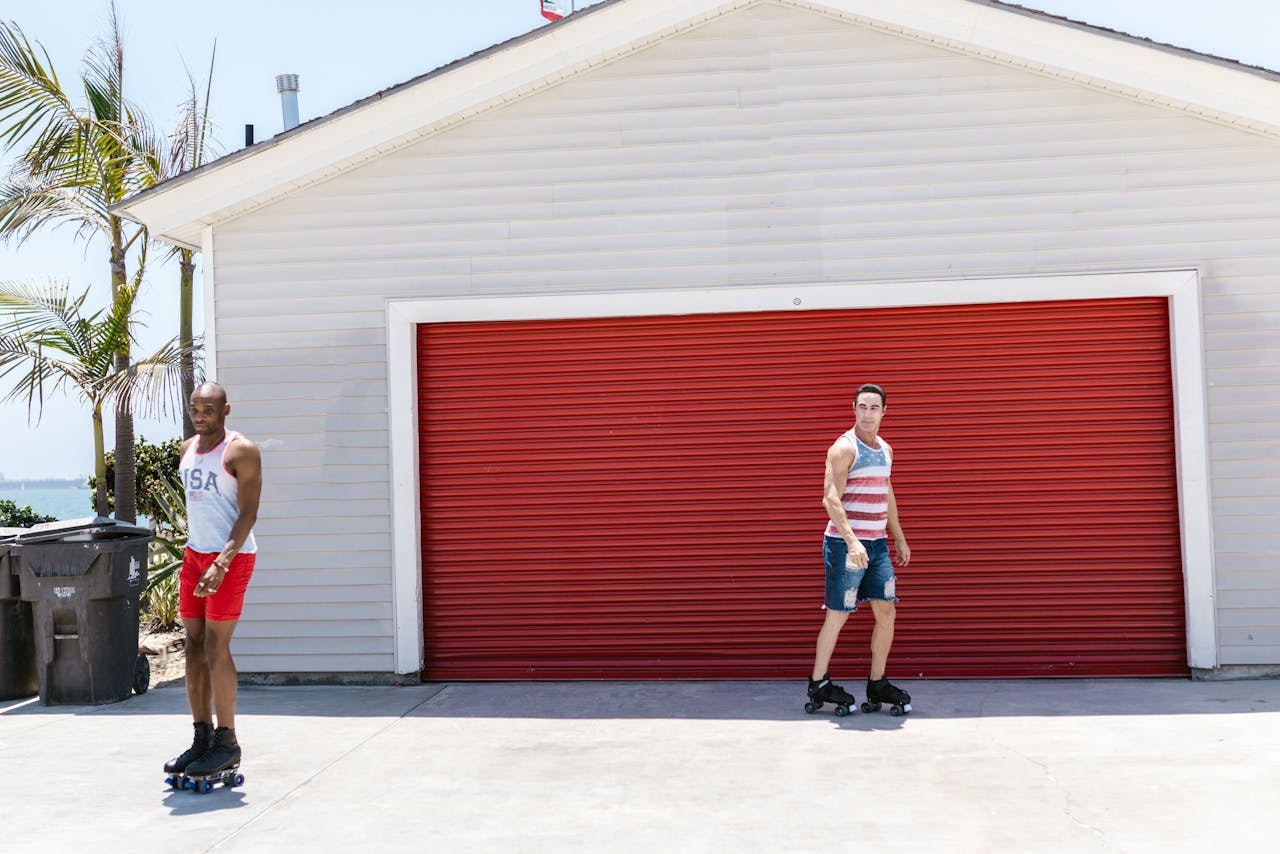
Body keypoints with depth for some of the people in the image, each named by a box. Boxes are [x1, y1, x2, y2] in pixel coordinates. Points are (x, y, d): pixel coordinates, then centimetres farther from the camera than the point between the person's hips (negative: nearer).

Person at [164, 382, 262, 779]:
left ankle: (227, 743, 0)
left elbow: (248, 513, -17)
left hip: (231, 556, -8)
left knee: (216, 647, -9)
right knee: (194, 647, 6)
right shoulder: (188, 448, 13)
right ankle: (202, 738, 12)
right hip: (195, 554, 8)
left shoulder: (241, 451, -11)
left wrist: (222, 562, -26)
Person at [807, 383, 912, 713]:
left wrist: (899, 539, 23)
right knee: (837, 615, -1)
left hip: (877, 543, 7)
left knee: (886, 612, 6)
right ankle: (818, 683, 12)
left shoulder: (885, 449, 13)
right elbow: (830, 500, -20)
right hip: (845, 543, -7)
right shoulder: (844, 448, -12)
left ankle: (877, 684, 18)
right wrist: (852, 542, -28)